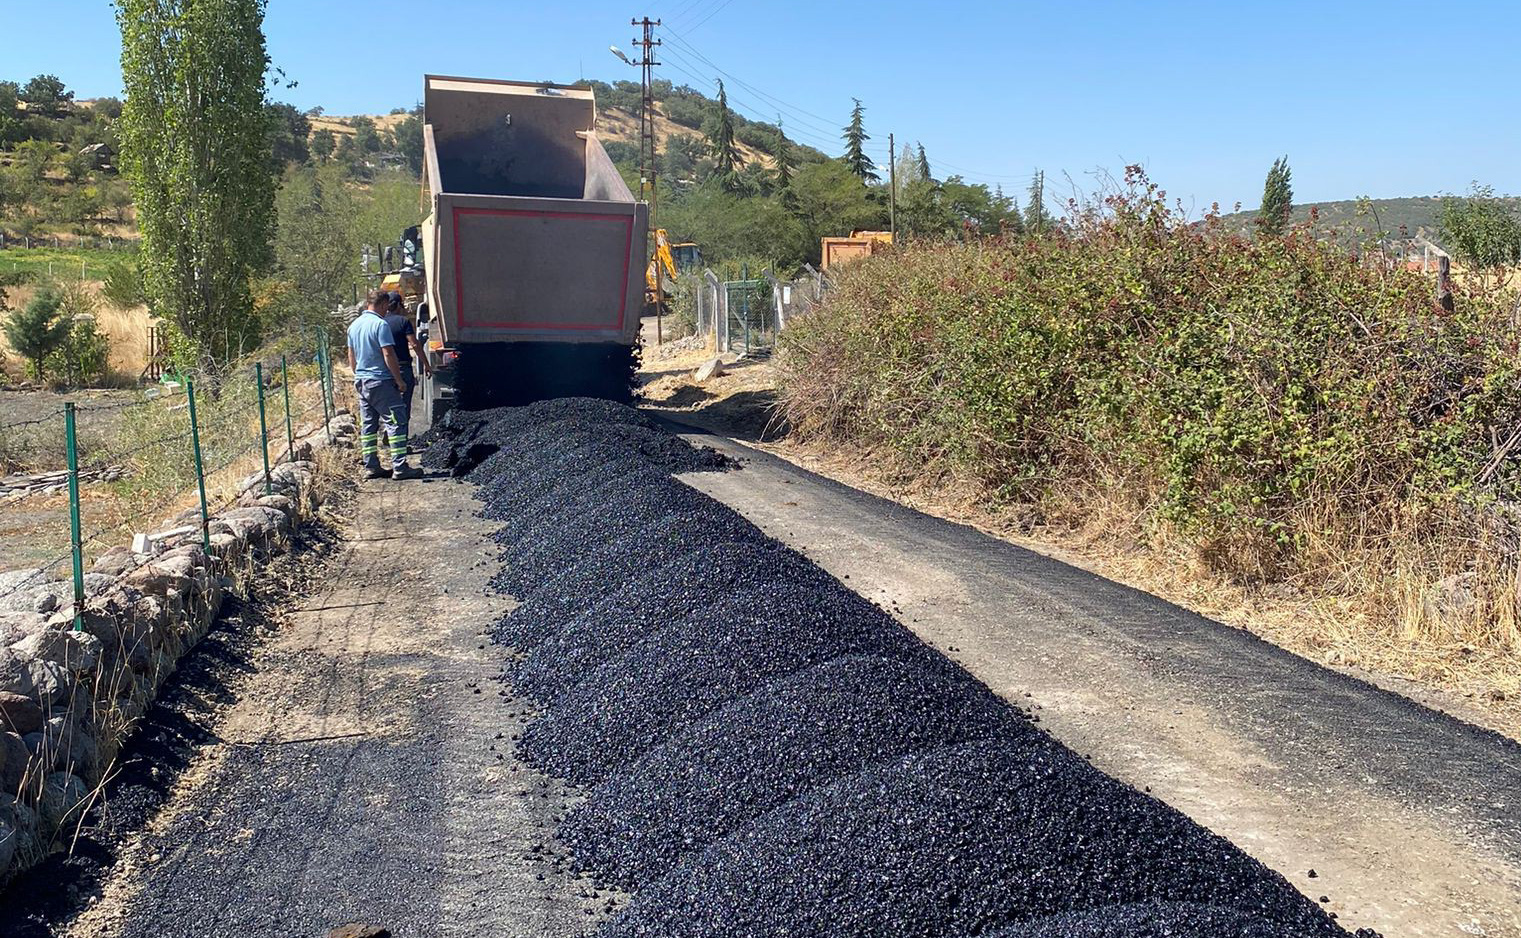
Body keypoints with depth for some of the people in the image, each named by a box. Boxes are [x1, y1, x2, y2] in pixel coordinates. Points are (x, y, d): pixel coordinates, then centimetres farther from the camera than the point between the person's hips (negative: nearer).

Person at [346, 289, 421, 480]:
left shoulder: (354, 326, 12)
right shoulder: (380, 324, -14)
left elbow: (351, 357, 19)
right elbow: (388, 355, -17)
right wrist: (399, 380, -11)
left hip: (361, 381, 9)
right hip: (381, 382, -8)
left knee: (367, 425, 11)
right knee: (395, 423, -5)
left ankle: (371, 467, 14)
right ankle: (400, 467, -8)